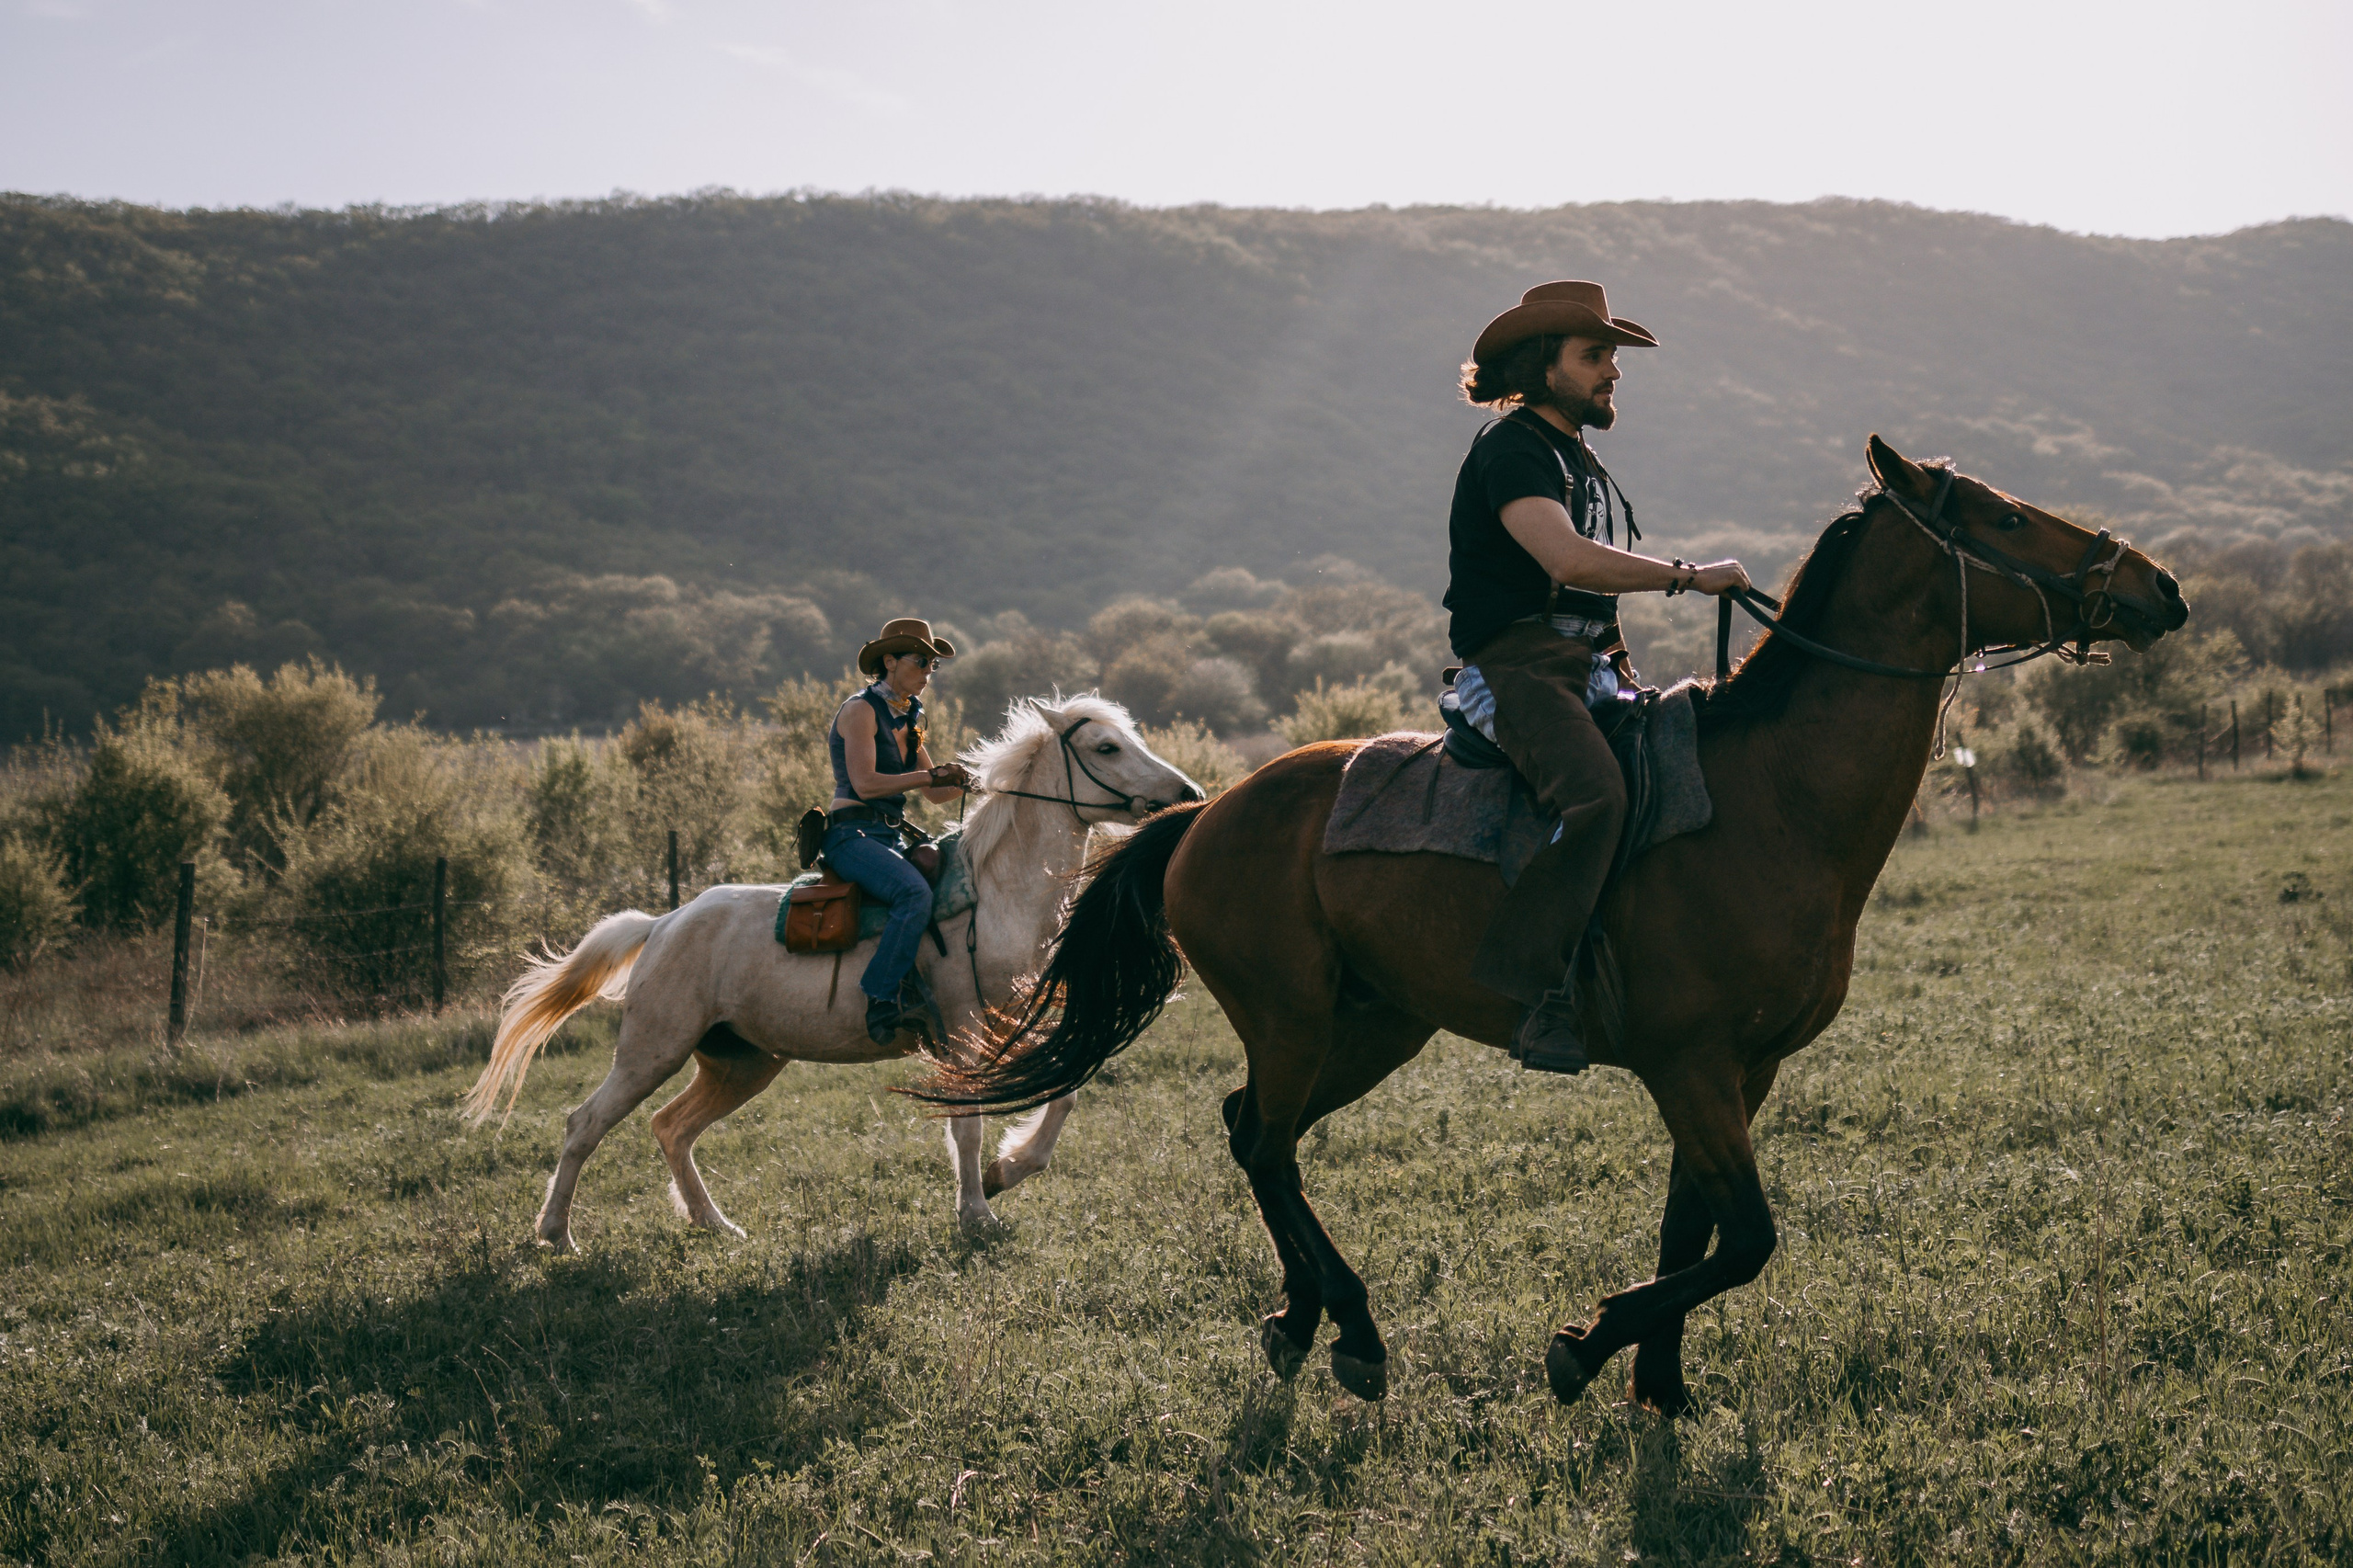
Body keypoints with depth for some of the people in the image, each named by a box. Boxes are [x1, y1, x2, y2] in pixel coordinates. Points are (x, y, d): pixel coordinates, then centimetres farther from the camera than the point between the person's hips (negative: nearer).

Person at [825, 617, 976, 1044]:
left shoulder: (909, 718, 19)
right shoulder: (862, 711, -6)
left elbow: (935, 794, 17)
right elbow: (865, 783, -19)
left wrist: (965, 781, -3)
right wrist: (931, 775, -19)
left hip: (894, 839, 9)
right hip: (853, 834, -9)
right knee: (915, 894, -32)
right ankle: (882, 1002, -36)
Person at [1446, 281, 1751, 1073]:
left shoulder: (1579, 458, 23)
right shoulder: (1511, 450, -9)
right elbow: (1568, 560, -26)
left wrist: (1623, 672, 20)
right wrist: (1690, 577, -21)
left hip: (1587, 667, 10)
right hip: (1517, 665, -10)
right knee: (1596, 792, -33)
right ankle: (1539, 996, -35)